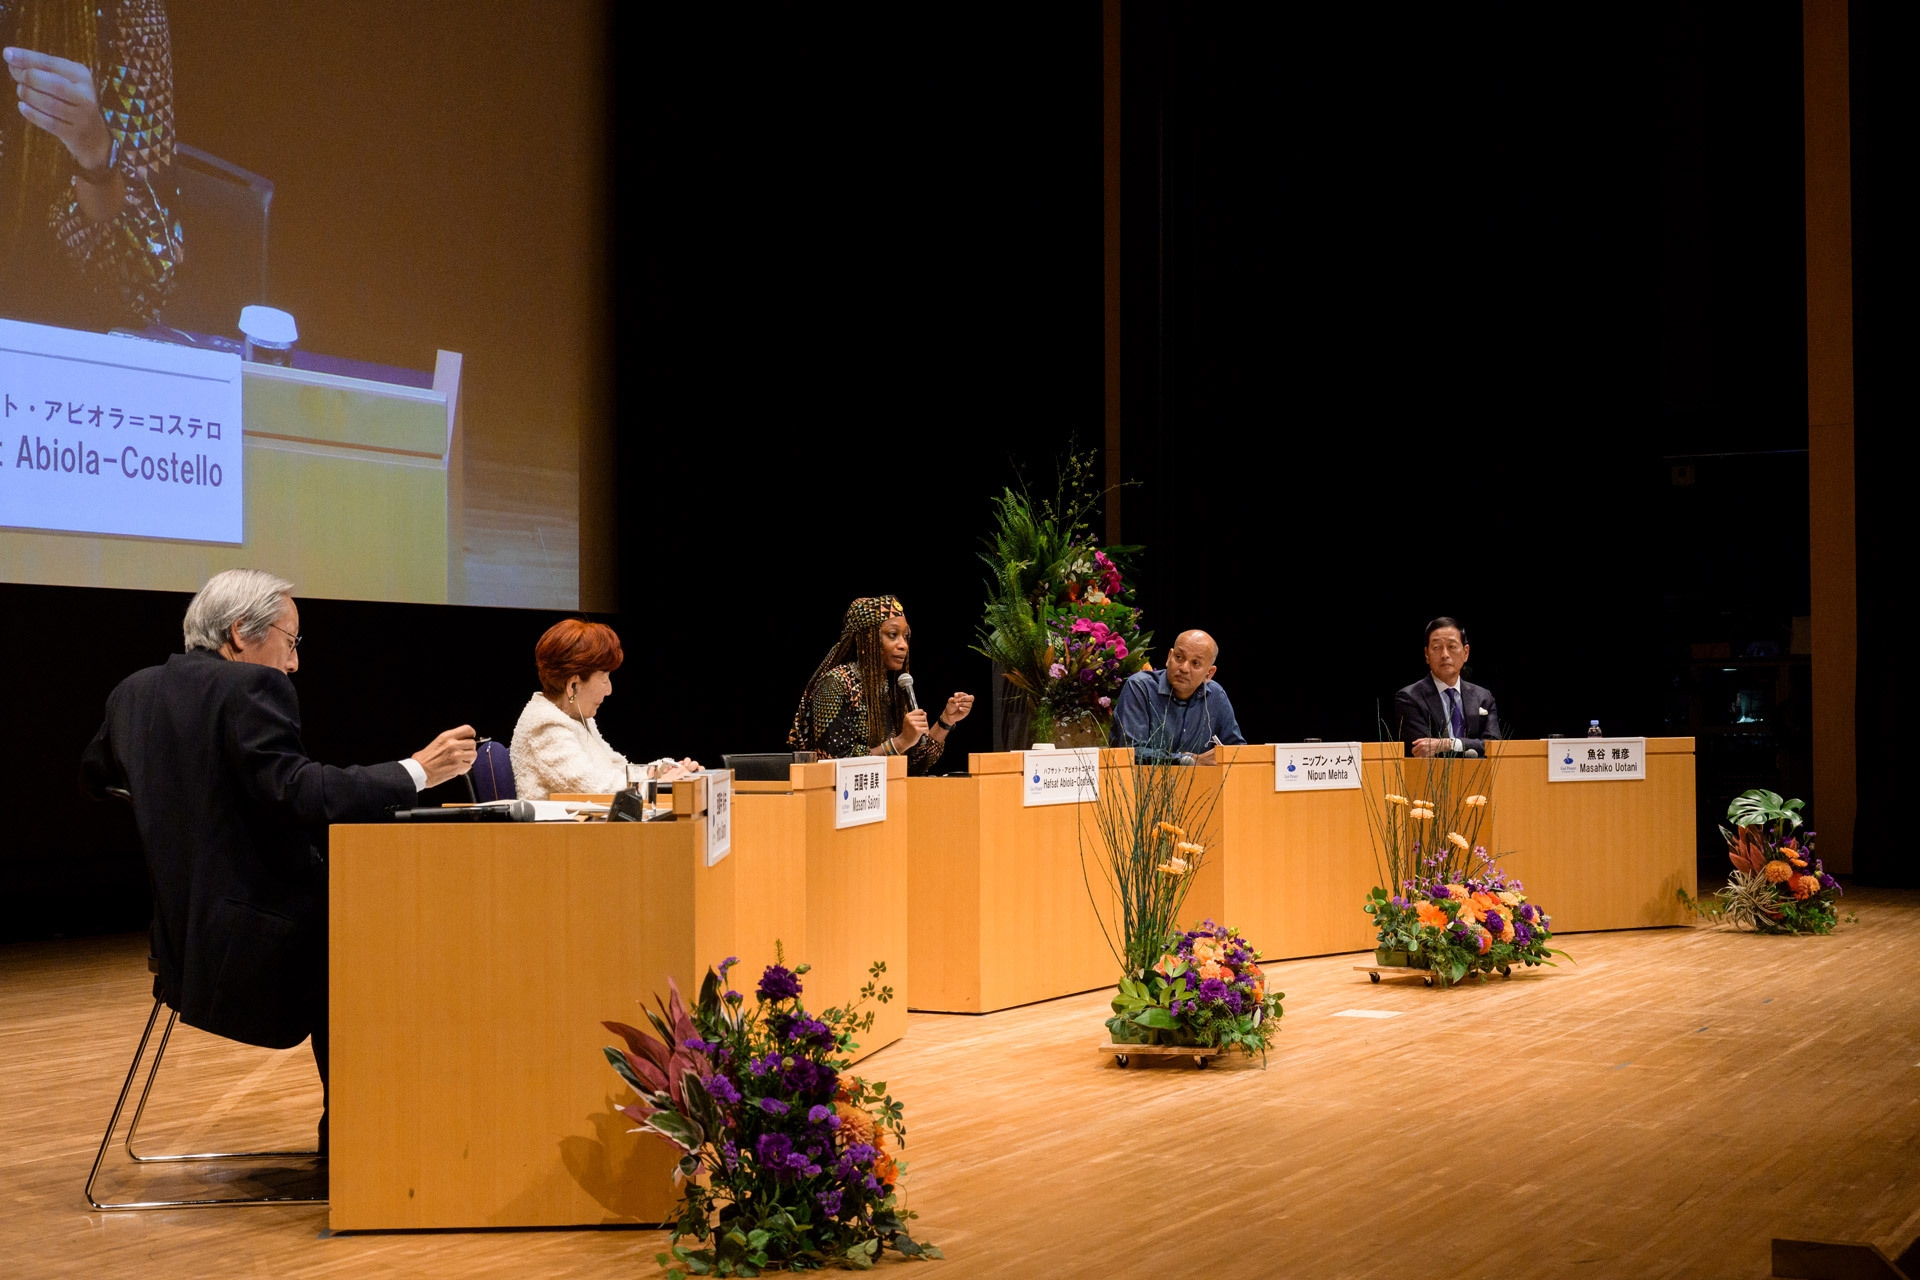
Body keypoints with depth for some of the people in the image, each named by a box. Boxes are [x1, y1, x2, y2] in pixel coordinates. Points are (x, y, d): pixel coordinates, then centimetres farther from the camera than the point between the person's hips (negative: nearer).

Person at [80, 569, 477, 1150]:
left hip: (180, 938, 9)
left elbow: (96, 775, 26)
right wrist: (416, 771, -21)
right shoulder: (251, 688, -16)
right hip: (253, 942, -9)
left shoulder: (134, 692, 9)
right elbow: (300, 793, -26)